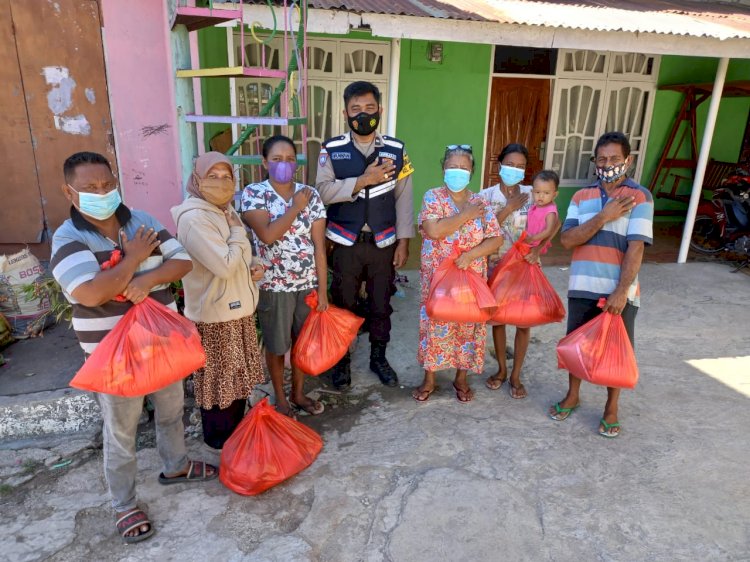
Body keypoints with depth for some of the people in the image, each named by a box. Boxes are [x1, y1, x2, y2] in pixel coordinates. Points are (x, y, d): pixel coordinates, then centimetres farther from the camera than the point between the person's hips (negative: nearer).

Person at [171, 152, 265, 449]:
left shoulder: (224, 209, 9)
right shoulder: (193, 218, -22)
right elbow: (225, 264, -28)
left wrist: (253, 267, -1)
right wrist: (238, 232, -14)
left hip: (237, 307, 9)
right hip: (214, 313, -9)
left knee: (238, 373, 21)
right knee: (218, 378, 8)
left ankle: (236, 426, 40)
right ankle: (219, 435, 28)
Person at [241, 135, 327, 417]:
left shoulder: (310, 194, -1)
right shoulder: (253, 193, -8)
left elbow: (319, 245, -3)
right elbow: (268, 235, -24)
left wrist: (322, 289, -4)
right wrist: (296, 206, -17)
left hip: (308, 284, 3)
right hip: (273, 286, -2)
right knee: (276, 346, 13)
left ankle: (298, 393, 38)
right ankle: (280, 398, 35)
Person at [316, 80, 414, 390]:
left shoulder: (396, 150, 0)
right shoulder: (331, 150, -4)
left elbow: (404, 199, 1)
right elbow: (323, 191, -16)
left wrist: (403, 242, -2)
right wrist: (363, 180, -25)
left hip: (383, 243, 1)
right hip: (346, 243, -1)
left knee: (381, 305, 13)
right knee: (343, 305, 12)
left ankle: (378, 357, 34)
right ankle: (341, 360, 31)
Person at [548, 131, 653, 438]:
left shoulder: (640, 197, -5)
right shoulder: (581, 197, 6)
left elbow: (636, 248, -13)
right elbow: (567, 239, -6)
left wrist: (621, 290, -19)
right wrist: (603, 217, -16)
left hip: (619, 291, -3)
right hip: (582, 288, 3)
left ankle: (612, 407, 29)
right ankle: (572, 395, 36)